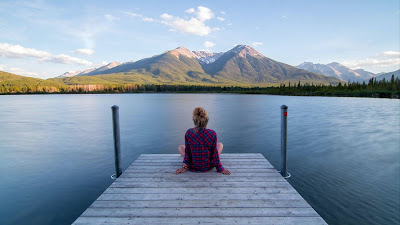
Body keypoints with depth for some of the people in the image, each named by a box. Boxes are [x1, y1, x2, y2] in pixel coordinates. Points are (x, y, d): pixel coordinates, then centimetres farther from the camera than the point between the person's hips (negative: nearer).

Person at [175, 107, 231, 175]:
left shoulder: (188, 133, -19)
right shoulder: (212, 134, -21)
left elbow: (187, 152, -8)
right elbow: (215, 153, -11)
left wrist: (185, 166, 7)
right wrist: (220, 169, 2)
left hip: (193, 167, 1)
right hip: (208, 166, 0)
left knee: (180, 147, 26)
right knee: (220, 144, 22)